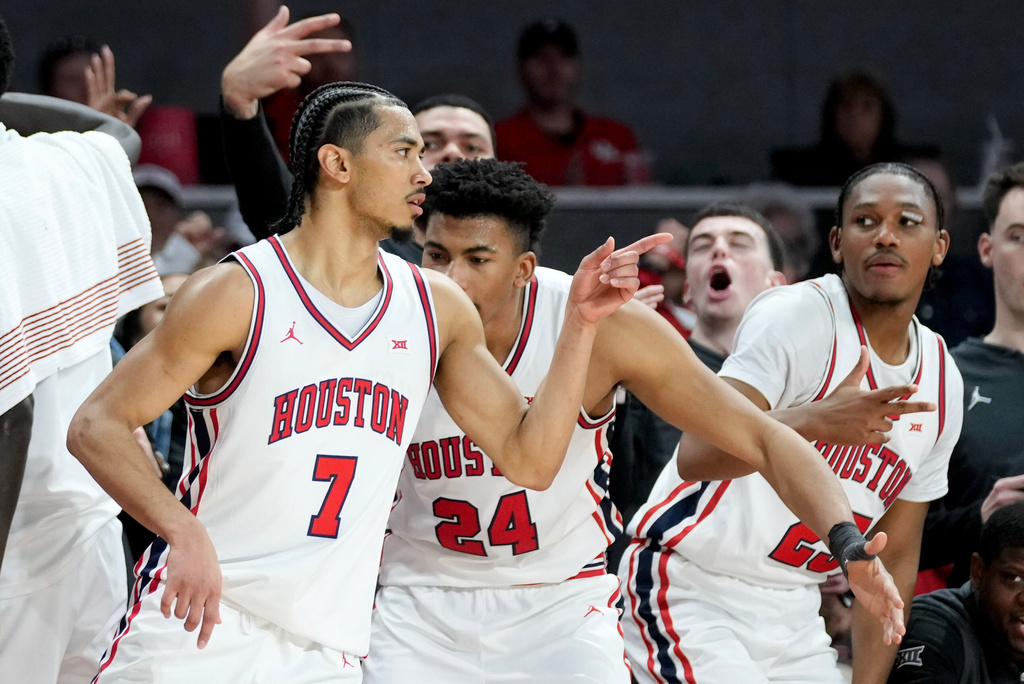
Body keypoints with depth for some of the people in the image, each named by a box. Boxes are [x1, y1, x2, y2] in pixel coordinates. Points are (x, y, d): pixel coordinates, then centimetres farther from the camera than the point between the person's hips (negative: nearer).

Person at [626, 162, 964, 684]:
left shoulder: (942, 383, 6)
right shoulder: (798, 314, -16)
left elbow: (894, 559, 12)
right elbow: (695, 456, -30)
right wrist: (813, 421, -46)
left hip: (792, 614, 8)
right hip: (693, 592, -7)